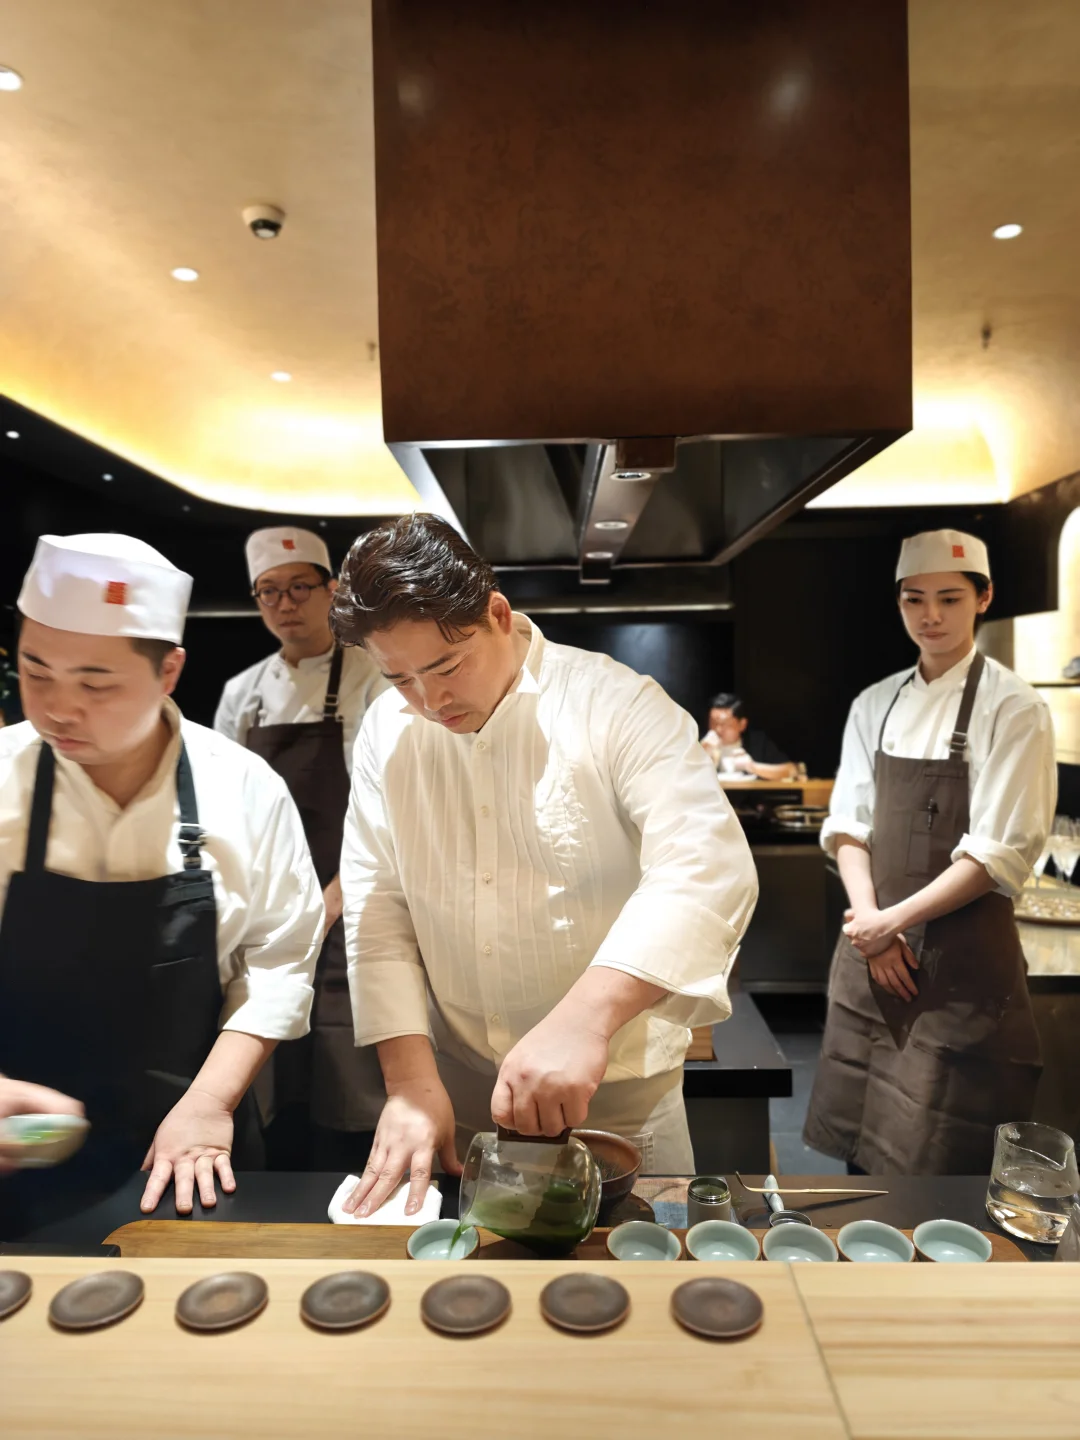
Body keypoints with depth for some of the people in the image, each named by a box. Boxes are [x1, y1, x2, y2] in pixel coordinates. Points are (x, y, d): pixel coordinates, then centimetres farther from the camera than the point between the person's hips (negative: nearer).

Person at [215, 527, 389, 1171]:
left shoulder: (371, 681, -5)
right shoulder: (242, 693, 10)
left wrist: (328, 903, -16)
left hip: (345, 914, -4)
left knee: (347, 1087, -2)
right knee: (276, 1091, 12)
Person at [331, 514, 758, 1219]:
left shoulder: (614, 703, -18)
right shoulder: (385, 730, -4)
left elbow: (709, 867, -30)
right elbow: (377, 910, -4)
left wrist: (586, 1018, -41)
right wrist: (410, 1081, -12)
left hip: (618, 1084, -3)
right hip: (455, 1083, 4)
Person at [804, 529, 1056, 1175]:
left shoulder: (1012, 708, -9)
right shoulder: (875, 705, 7)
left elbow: (1000, 855, -14)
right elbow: (848, 825, 5)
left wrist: (897, 920, -14)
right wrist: (870, 921, -7)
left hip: (963, 958, -5)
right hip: (873, 946, 5)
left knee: (939, 1157, 5)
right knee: (861, 1145, 15)